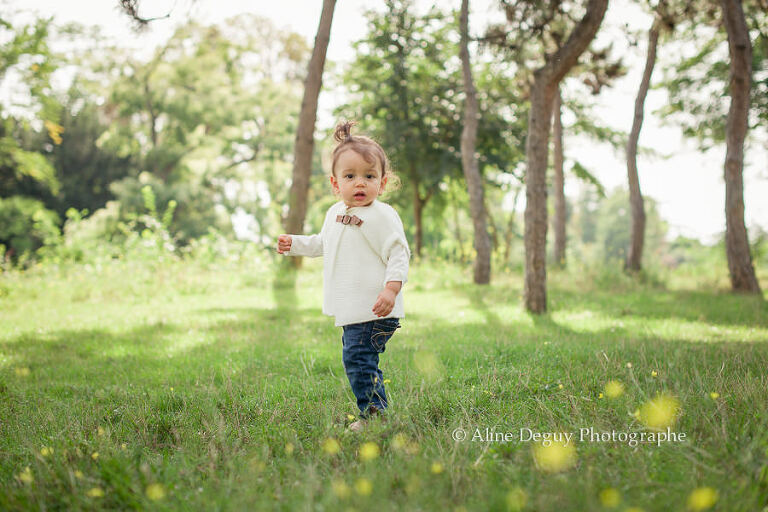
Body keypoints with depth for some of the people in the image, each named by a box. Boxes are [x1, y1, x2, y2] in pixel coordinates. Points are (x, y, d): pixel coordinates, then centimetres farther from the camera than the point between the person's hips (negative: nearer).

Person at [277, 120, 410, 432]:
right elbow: (323, 244, 31)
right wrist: (295, 244, 26)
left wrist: (391, 288, -30)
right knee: (357, 359, 16)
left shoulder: (382, 216, -13)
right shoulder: (335, 213, 13)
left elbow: (398, 254, -18)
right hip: (351, 310, 9)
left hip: (374, 310, -9)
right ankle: (374, 414, 27)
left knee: (358, 358, -14)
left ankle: (374, 414, -3)